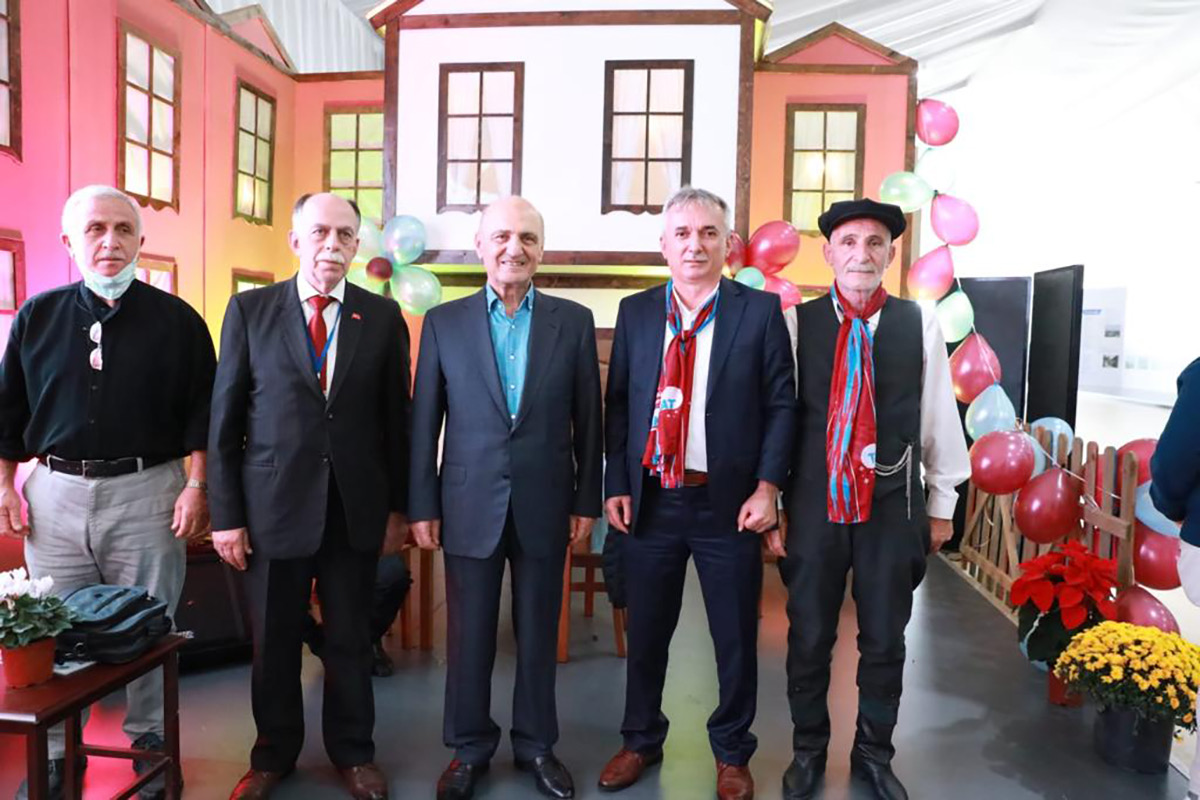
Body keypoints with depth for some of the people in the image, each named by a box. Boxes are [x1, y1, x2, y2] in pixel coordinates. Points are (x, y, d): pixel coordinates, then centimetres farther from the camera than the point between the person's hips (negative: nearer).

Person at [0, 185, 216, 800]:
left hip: (146, 493, -2)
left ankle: (148, 739, 26)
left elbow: (200, 412, -1)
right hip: (55, 492, 2)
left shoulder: (175, 320, 0)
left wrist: (195, 485, -7)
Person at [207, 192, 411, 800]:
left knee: (350, 638, 13)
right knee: (273, 641, 13)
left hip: (356, 509, 1)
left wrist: (398, 506, 4)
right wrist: (226, 514, -3)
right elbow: (224, 420, 0)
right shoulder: (250, 310, 0)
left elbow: (395, 418, 4)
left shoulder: (382, 316, 2)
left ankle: (352, 751, 33)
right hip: (273, 505, 0)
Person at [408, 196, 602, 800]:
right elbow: (424, 422, 2)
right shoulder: (444, 322, 1)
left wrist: (587, 500, 2)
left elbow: (587, 420, 3)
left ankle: (536, 745, 32)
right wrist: (422, 506, 1)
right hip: (470, 505, 0)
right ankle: (469, 748, 31)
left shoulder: (573, 321, 1)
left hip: (545, 505, 0)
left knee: (538, 632, 13)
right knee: (469, 635, 11)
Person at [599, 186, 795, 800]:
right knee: (646, 630, 15)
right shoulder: (635, 312, 5)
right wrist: (616, 487, 0)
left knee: (736, 637, 12)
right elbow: (617, 404, 6)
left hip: (729, 503, -2)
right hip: (650, 501, 2)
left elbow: (781, 404, -2)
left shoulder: (761, 311, -1)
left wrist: (767, 487, -10)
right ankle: (641, 741, 37)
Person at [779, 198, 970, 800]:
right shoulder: (797, 322, -4)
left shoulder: (920, 325, -1)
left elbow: (939, 419, 4)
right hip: (814, 504, -1)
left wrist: (941, 505, 8)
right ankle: (808, 750, 35)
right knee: (809, 636, 13)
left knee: (885, 640, 14)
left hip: (893, 508, 1)